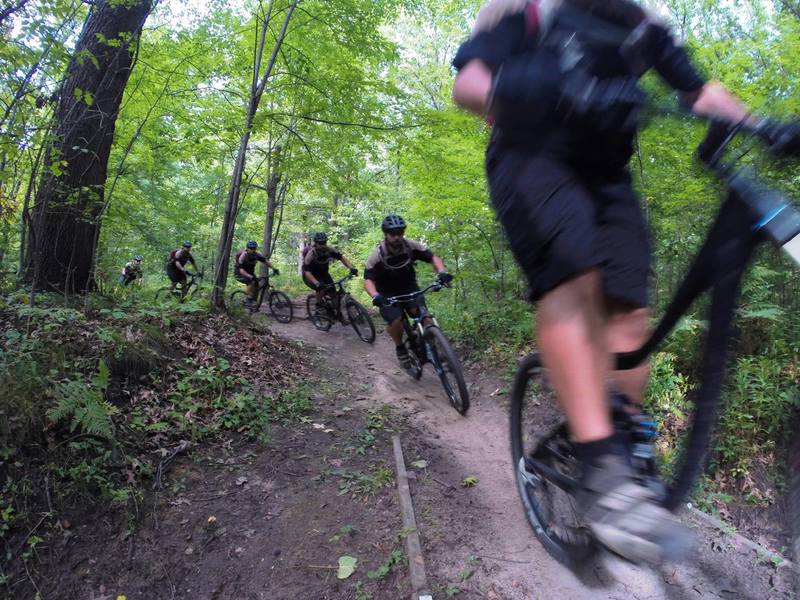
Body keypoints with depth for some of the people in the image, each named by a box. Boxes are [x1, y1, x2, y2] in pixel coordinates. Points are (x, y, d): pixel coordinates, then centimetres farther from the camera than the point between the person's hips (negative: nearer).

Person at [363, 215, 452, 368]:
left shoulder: (411, 246, -18)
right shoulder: (377, 255, -23)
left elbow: (433, 258, -14)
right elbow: (368, 280, -25)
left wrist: (442, 272, -36)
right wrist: (375, 296, -46)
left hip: (409, 288, 2)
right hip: (388, 294, -2)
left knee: (421, 313, -24)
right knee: (395, 321, -23)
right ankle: (400, 348, 7)